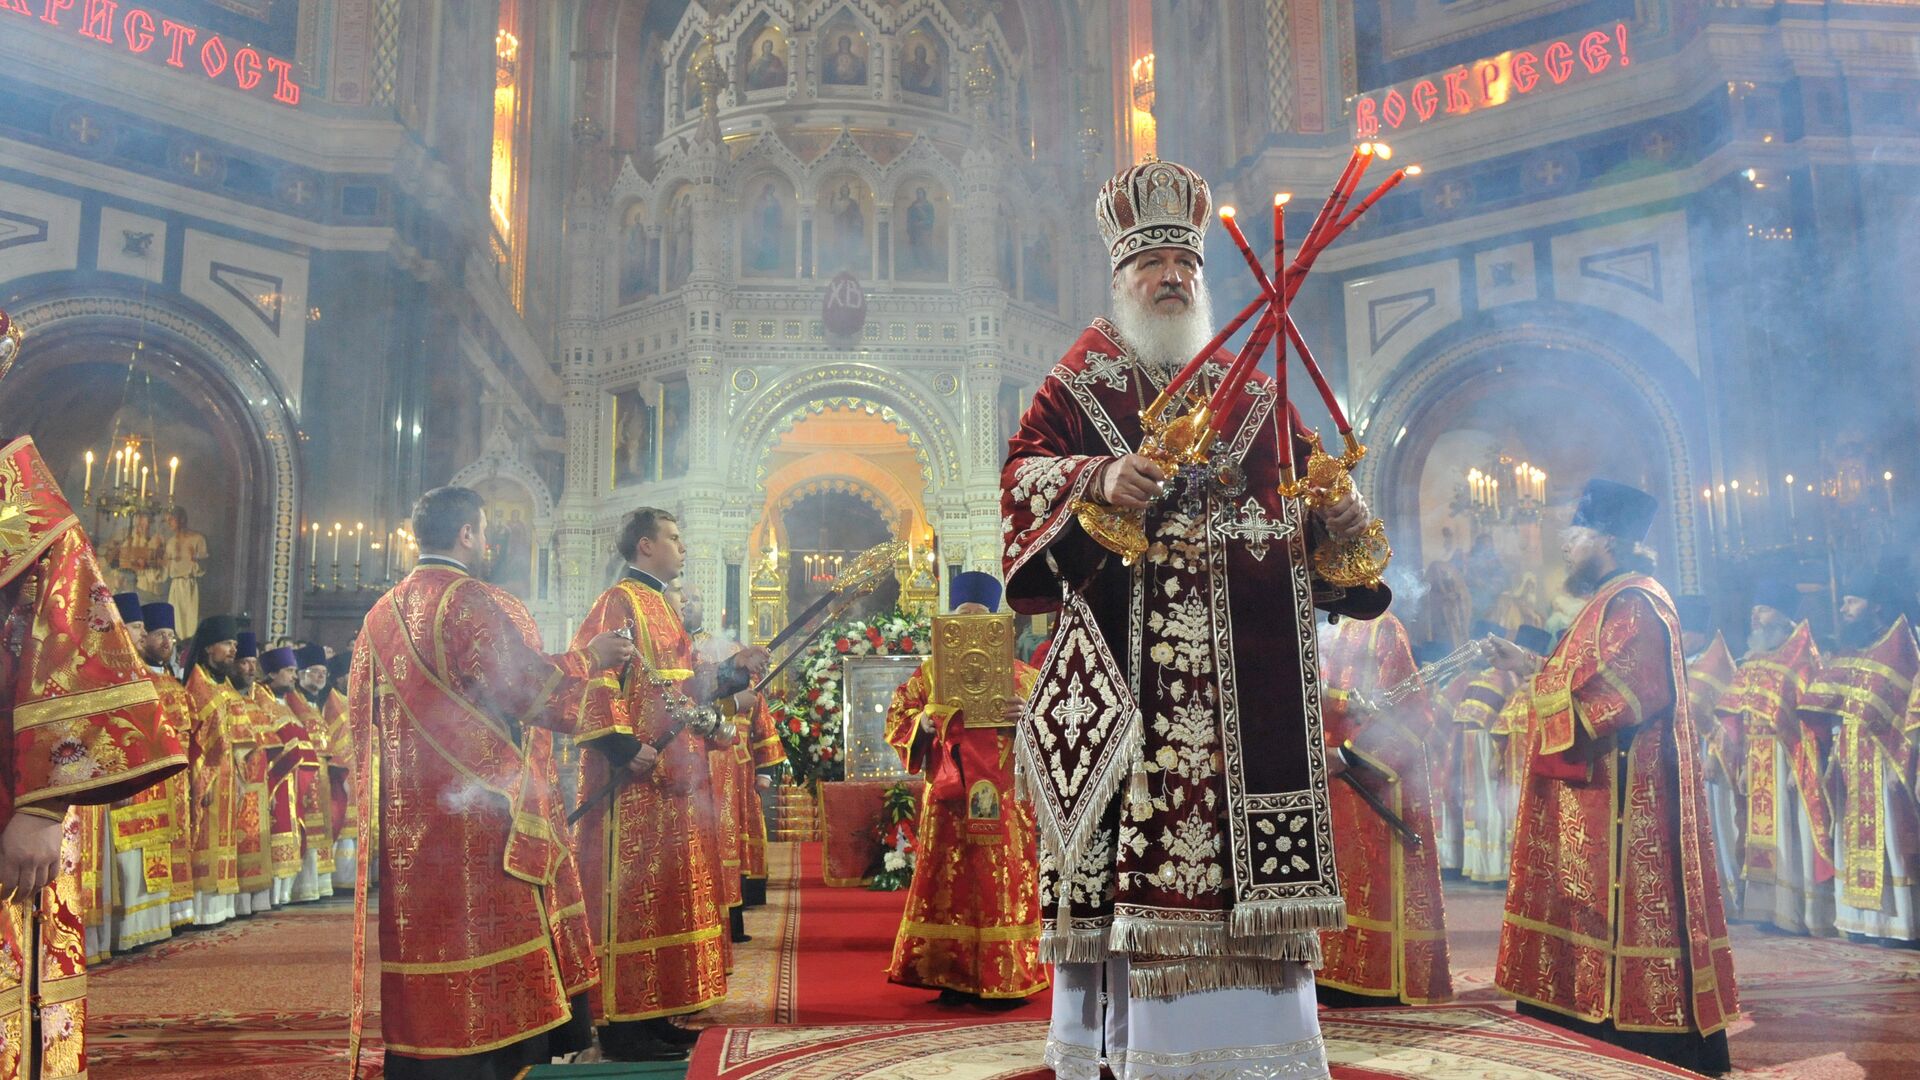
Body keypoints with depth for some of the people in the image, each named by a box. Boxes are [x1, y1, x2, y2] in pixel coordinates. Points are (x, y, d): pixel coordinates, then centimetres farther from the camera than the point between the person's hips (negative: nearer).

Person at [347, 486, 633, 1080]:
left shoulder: (380, 615, 11)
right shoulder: (479, 605, -12)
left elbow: (360, 714, 18)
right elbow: (538, 692, -16)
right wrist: (588, 657, -1)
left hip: (405, 825, 7)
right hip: (483, 824, -7)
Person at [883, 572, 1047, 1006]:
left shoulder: (1021, 674, 10)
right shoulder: (930, 673, 12)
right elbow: (897, 722, 7)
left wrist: (1029, 718, -13)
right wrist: (925, 722, -13)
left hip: (1003, 796, 0)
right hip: (948, 796, 0)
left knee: (1003, 883, 0)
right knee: (949, 883, 0)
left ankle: (1006, 979, 7)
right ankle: (953, 978, 7)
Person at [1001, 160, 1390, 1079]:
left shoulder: (1254, 392, 21)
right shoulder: (1081, 382, 11)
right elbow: (1025, 473, -1)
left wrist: (1342, 522, -3)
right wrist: (1099, 479, -20)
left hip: (1249, 658, 4)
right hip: (1131, 649, -3)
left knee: (1244, 820, 1)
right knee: (1139, 810, -7)